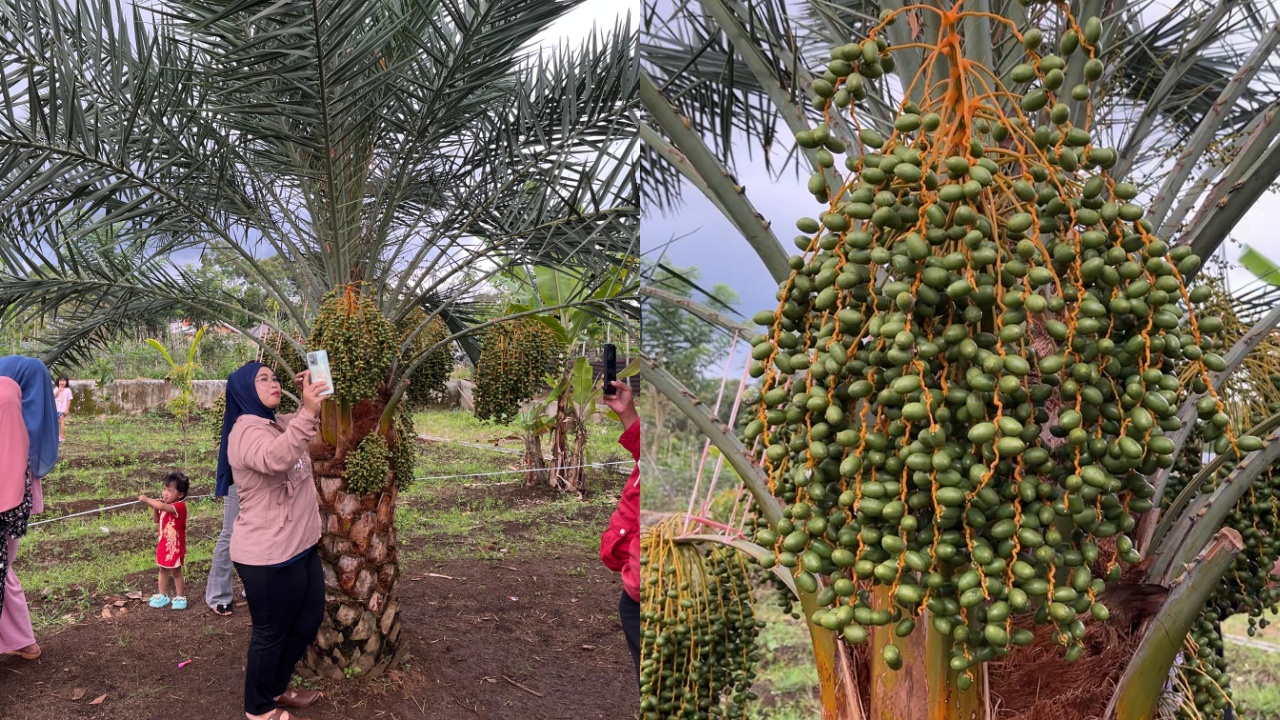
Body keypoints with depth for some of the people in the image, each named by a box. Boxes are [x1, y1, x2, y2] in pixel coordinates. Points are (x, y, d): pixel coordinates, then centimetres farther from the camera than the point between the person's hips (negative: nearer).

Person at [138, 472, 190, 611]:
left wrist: (146, 499, -30)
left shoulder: (180, 506, -26)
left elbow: (162, 506, -41)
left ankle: (180, 597, 18)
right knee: (163, 570, 18)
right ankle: (162, 596, 31)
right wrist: (154, 507, -7)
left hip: (175, 546, -8)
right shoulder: (166, 506, 2)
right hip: (163, 544, 8)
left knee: (176, 571, 5)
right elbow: (156, 520, 10)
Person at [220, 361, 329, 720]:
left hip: (300, 546, 10)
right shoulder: (246, 431, -19)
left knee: (308, 620, 20)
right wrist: (307, 413, -53)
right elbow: (275, 459, -41)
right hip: (268, 556, -10)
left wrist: (310, 403, 5)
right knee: (272, 631, 6)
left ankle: (275, 688, 39)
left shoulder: (278, 423, 10)